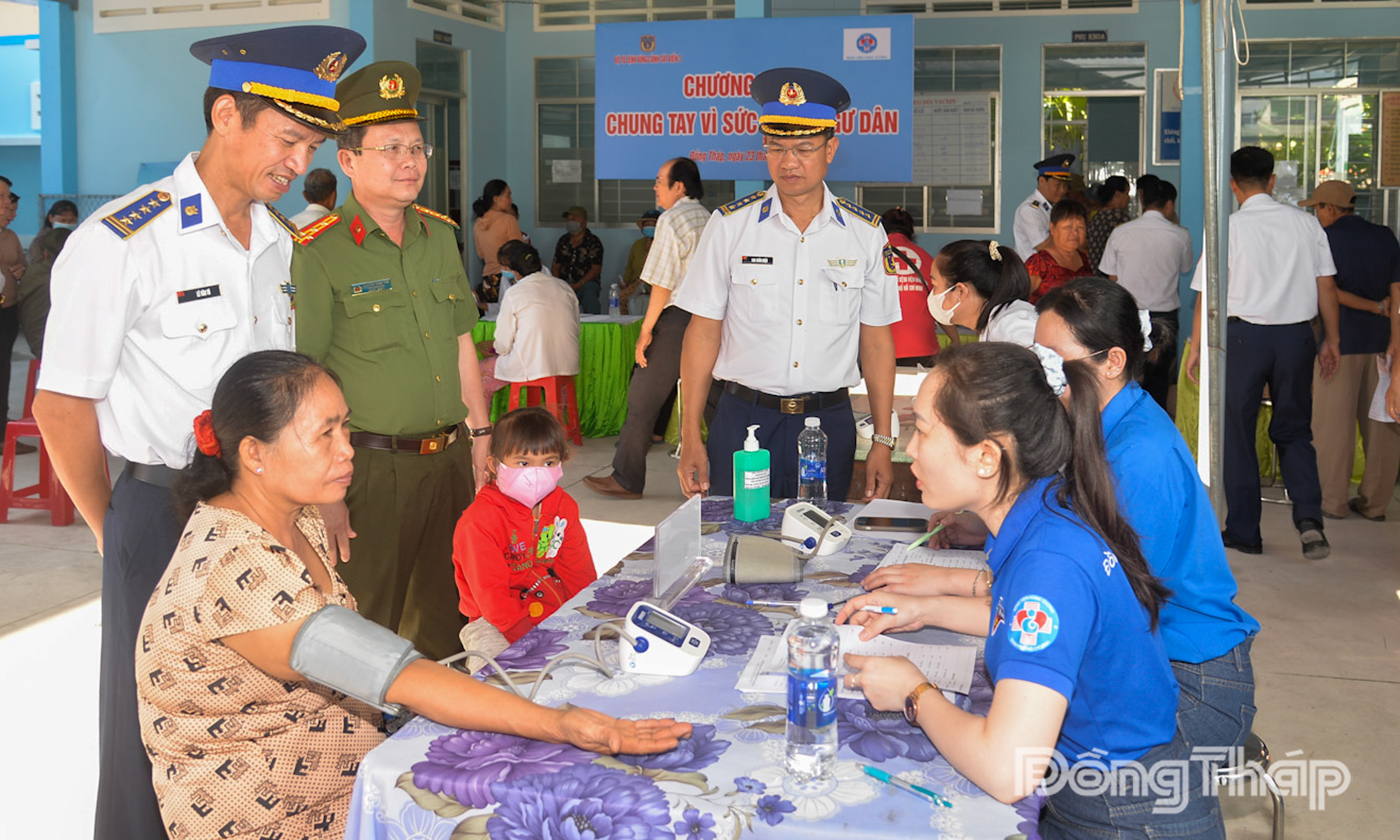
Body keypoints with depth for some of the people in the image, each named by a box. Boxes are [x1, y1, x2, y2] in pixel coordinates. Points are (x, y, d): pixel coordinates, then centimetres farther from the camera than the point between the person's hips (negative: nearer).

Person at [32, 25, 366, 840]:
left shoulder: (283, 243, 8)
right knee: (154, 730, 7)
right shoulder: (119, 243, -12)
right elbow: (63, 408, -8)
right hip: (164, 515, -5)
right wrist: (115, 535, 0)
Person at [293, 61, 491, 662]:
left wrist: (480, 433, 15)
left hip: (449, 459, 6)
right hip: (371, 469, -6)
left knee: (442, 623, 17)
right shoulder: (320, 253, -11)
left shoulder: (441, 236, 9)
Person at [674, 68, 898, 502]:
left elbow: (876, 342, 6)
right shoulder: (730, 225, 0)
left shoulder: (866, 234, 3)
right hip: (743, 418, -1)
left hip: (829, 421, 1)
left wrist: (883, 442, 3)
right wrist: (691, 440, -4)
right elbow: (703, 333, 0)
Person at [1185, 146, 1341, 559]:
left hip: (1244, 335, -3)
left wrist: (1196, 347, 4)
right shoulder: (1306, 223, 3)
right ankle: (1309, 517, -4)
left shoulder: (1228, 227, -6)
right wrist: (1331, 339, 15)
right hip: (1297, 335, 3)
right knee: (1294, 431, 15)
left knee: (1238, 433, 8)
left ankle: (1243, 532, 13)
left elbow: (1207, 295, -5)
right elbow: (1326, 287, 6)